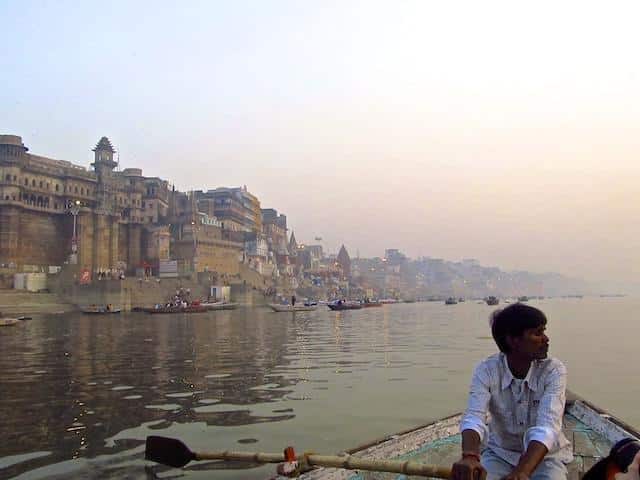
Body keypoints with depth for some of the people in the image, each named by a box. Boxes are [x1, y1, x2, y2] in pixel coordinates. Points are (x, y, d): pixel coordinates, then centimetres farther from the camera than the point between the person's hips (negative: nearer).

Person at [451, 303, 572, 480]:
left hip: (545, 456, 0)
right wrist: (470, 455, -51)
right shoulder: (486, 370, -15)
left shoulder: (553, 370, -17)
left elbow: (547, 426, -30)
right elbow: (474, 417, -29)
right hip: (500, 453, 1)